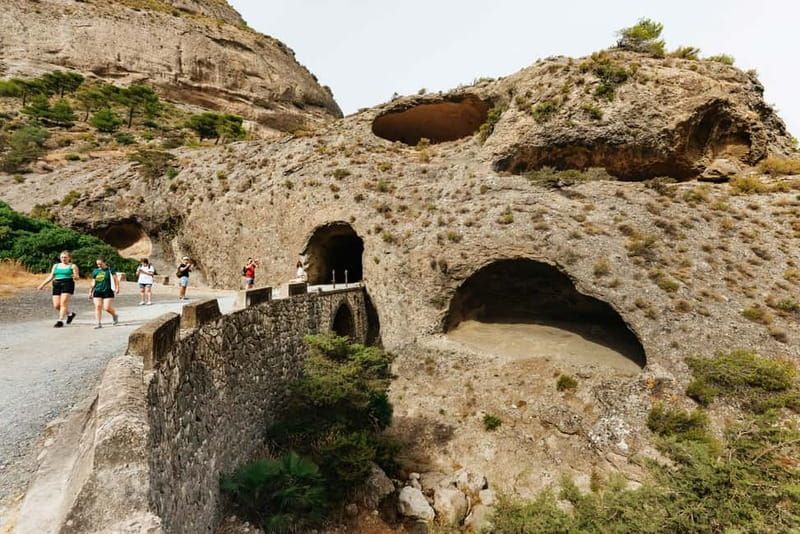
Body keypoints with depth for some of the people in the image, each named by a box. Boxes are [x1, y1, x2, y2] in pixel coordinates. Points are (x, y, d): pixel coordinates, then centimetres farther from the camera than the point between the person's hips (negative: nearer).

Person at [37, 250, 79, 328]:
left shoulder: (72, 266, 5)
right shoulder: (56, 266, 19)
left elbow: (77, 277, -1)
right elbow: (51, 277, 21)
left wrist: (75, 277, -24)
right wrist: (43, 284, 14)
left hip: (67, 285, -5)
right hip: (56, 285, 5)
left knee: (63, 303, -14)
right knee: (56, 305, -1)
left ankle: (60, 321, -9)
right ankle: (70, 314, 22)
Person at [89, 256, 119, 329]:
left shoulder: (110, 270, -1)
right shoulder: (95, 271, 10)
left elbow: (116, 279, -6)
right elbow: (93, 283, 17)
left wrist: (117, 288, -18)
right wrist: (91, 292, 17)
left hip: (108, 291, -4)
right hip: (97, 292, 4)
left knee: (107, 308, -8)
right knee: (98, 307, -6)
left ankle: (115, 315, 23)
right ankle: (99, 323, 0)